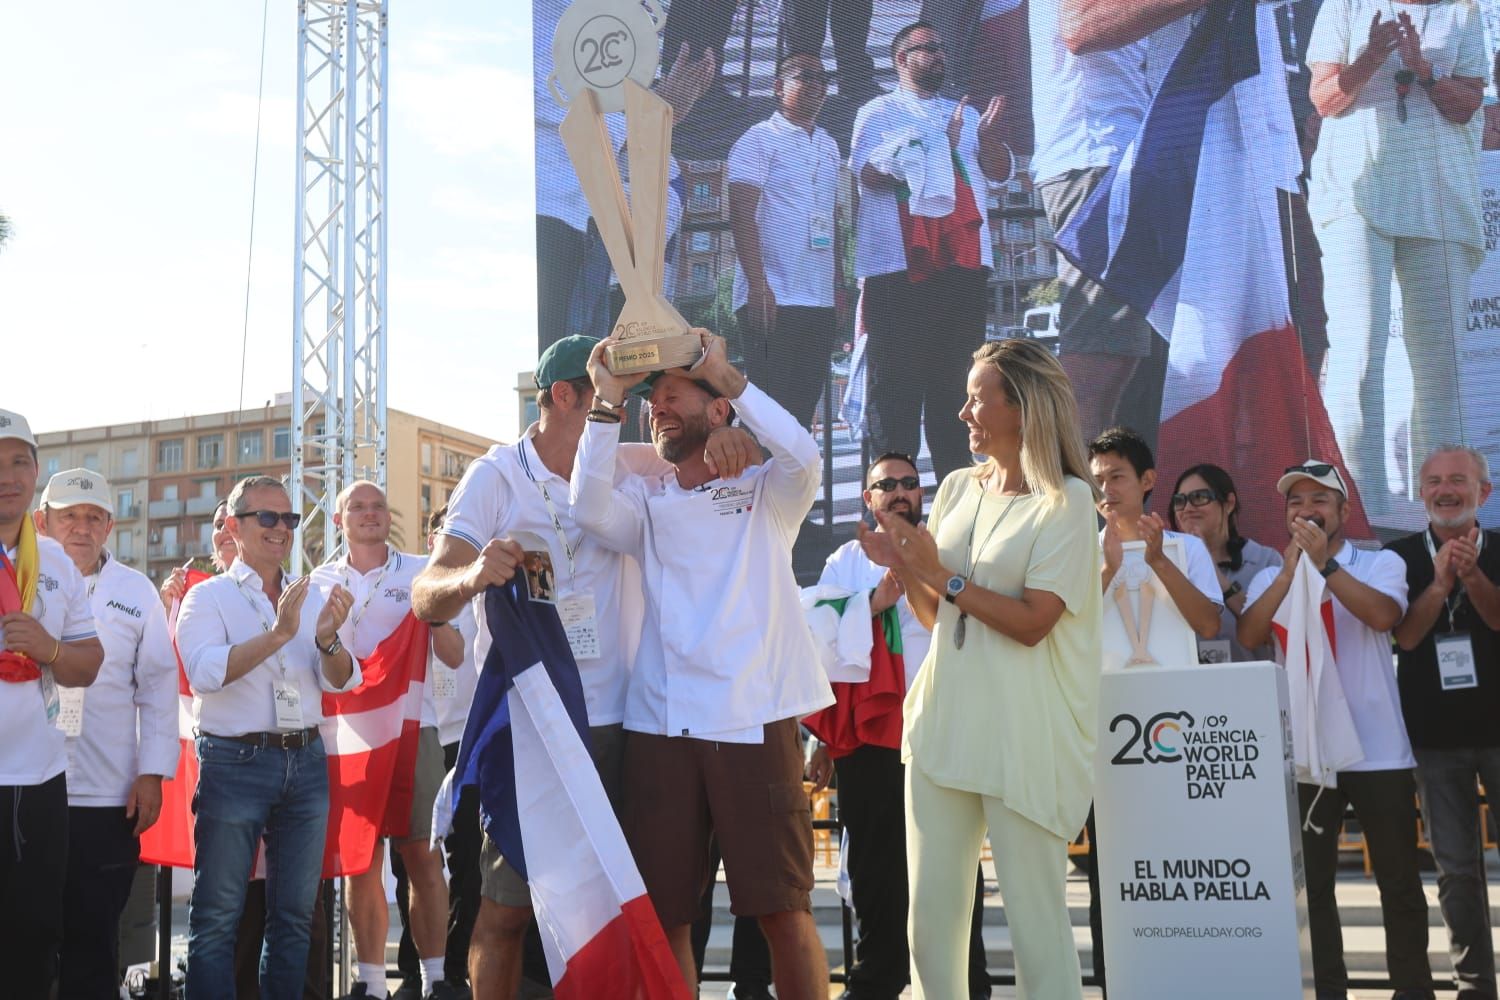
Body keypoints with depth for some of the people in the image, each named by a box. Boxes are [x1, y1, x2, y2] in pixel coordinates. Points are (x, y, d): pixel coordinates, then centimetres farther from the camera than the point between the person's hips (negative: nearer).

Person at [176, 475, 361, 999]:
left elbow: (343, 681, 4)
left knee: (295, 912, 9)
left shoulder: (311, 597, 13)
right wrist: (277, 634, -24)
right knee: (217, 915, -2)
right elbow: (205, 672, -16)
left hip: (306, 761, 4)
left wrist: (327, 640, -16)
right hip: (235, 760, -4)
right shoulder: (208, 596, 1)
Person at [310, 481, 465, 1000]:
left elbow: (454, 657, 3)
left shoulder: (420, 571, 5)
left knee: (422, 858, -3)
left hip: (412, 728, -2)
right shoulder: (321, 582, 11)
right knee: (360, 861, 5)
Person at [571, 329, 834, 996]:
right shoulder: (646, 503, 14)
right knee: (663, 912, 6)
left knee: (783, 908, -2)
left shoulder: (766, 494, 10)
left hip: (756, 721, -2)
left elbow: (802, 456, -12)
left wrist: (727, 375, -8)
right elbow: (590, 509, -7)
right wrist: (607, 404, -9)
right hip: (660, 726, 3)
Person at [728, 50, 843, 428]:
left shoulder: (829, 146, 19)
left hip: (820, 301, 7)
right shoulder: (759, 139, -2)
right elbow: (741, 214, -11)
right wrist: (758, 284, -20)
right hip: (773, 298, -6)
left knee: (805, 404, 8)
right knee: (772, 407, -6)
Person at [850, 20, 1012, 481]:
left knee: (956, 376, 6)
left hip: (963, 262, 5)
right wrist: (939, 149, -9)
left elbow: (1000, 172, 15)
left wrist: (988, 135, -5)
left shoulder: (964, 114, 24)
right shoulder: (879, 112, 9)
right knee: (896, 379, -7)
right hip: (900, 264, -5)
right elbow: (870, 171, -8)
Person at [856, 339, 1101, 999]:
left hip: (1024, 737, -6)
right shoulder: (958, 488, 11)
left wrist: (943, 575, -13)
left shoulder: (1066, 501, -6)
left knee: (1036, 919, -1)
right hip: (942, 722, 6)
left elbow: (1032, 623, -15)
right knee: (930, 917, 9)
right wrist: (903, 569, -1)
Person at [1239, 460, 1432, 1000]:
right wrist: (1291, 569, -15)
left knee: (1399, 879, 6)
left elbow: (1383, 615, -18)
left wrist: (1324, 563, -20)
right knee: (1312, 881, 7)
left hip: (1377, 749, -2)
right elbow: (1248, 637, -10)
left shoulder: (1381, 563, 2)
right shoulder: (1270, 578, 8)